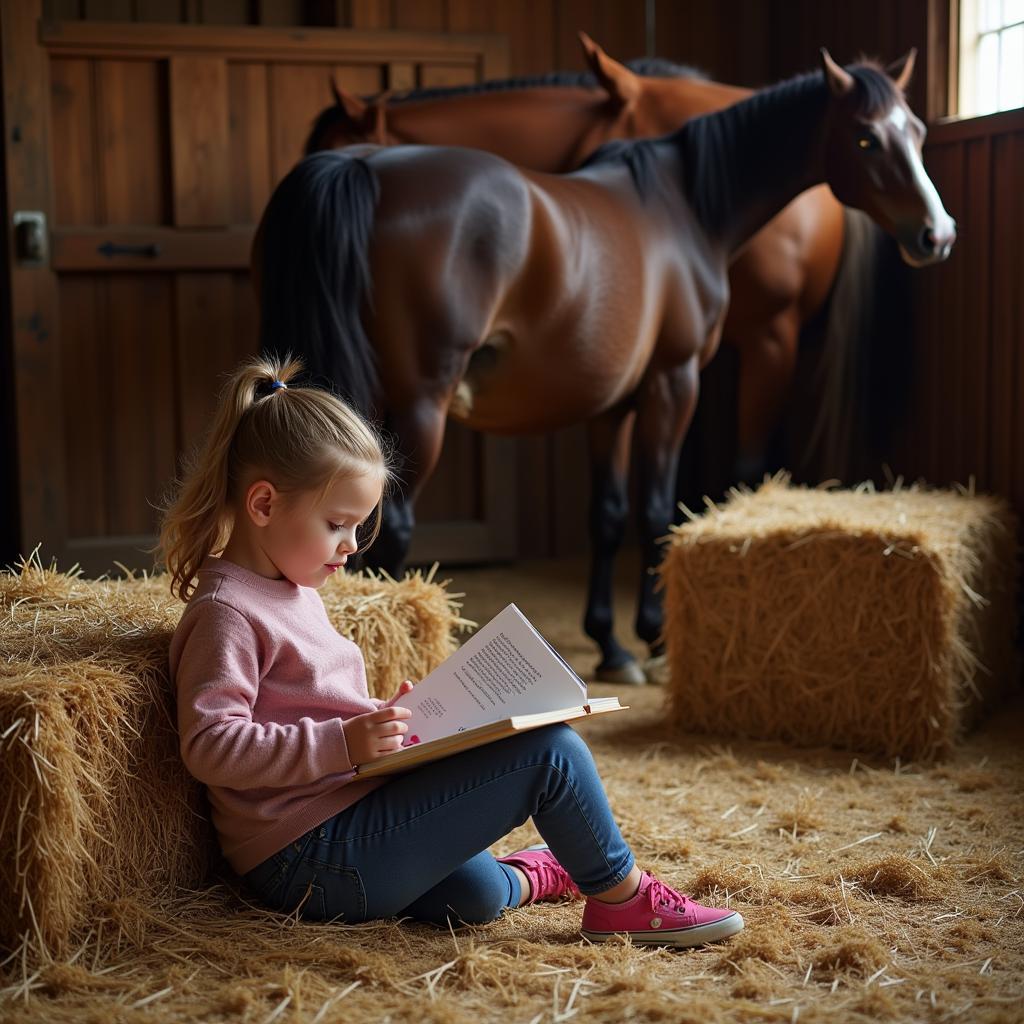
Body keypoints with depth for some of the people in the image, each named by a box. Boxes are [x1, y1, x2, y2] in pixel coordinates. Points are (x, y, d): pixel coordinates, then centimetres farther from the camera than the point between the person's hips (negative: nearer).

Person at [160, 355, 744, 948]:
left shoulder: (292, 593, 17)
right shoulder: (227, 612, -15)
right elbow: (210, 746, -23)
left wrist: (378, 720, 8)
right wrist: (341, 744, -29)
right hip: (315, 858, -10)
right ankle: (622, 896, 5)